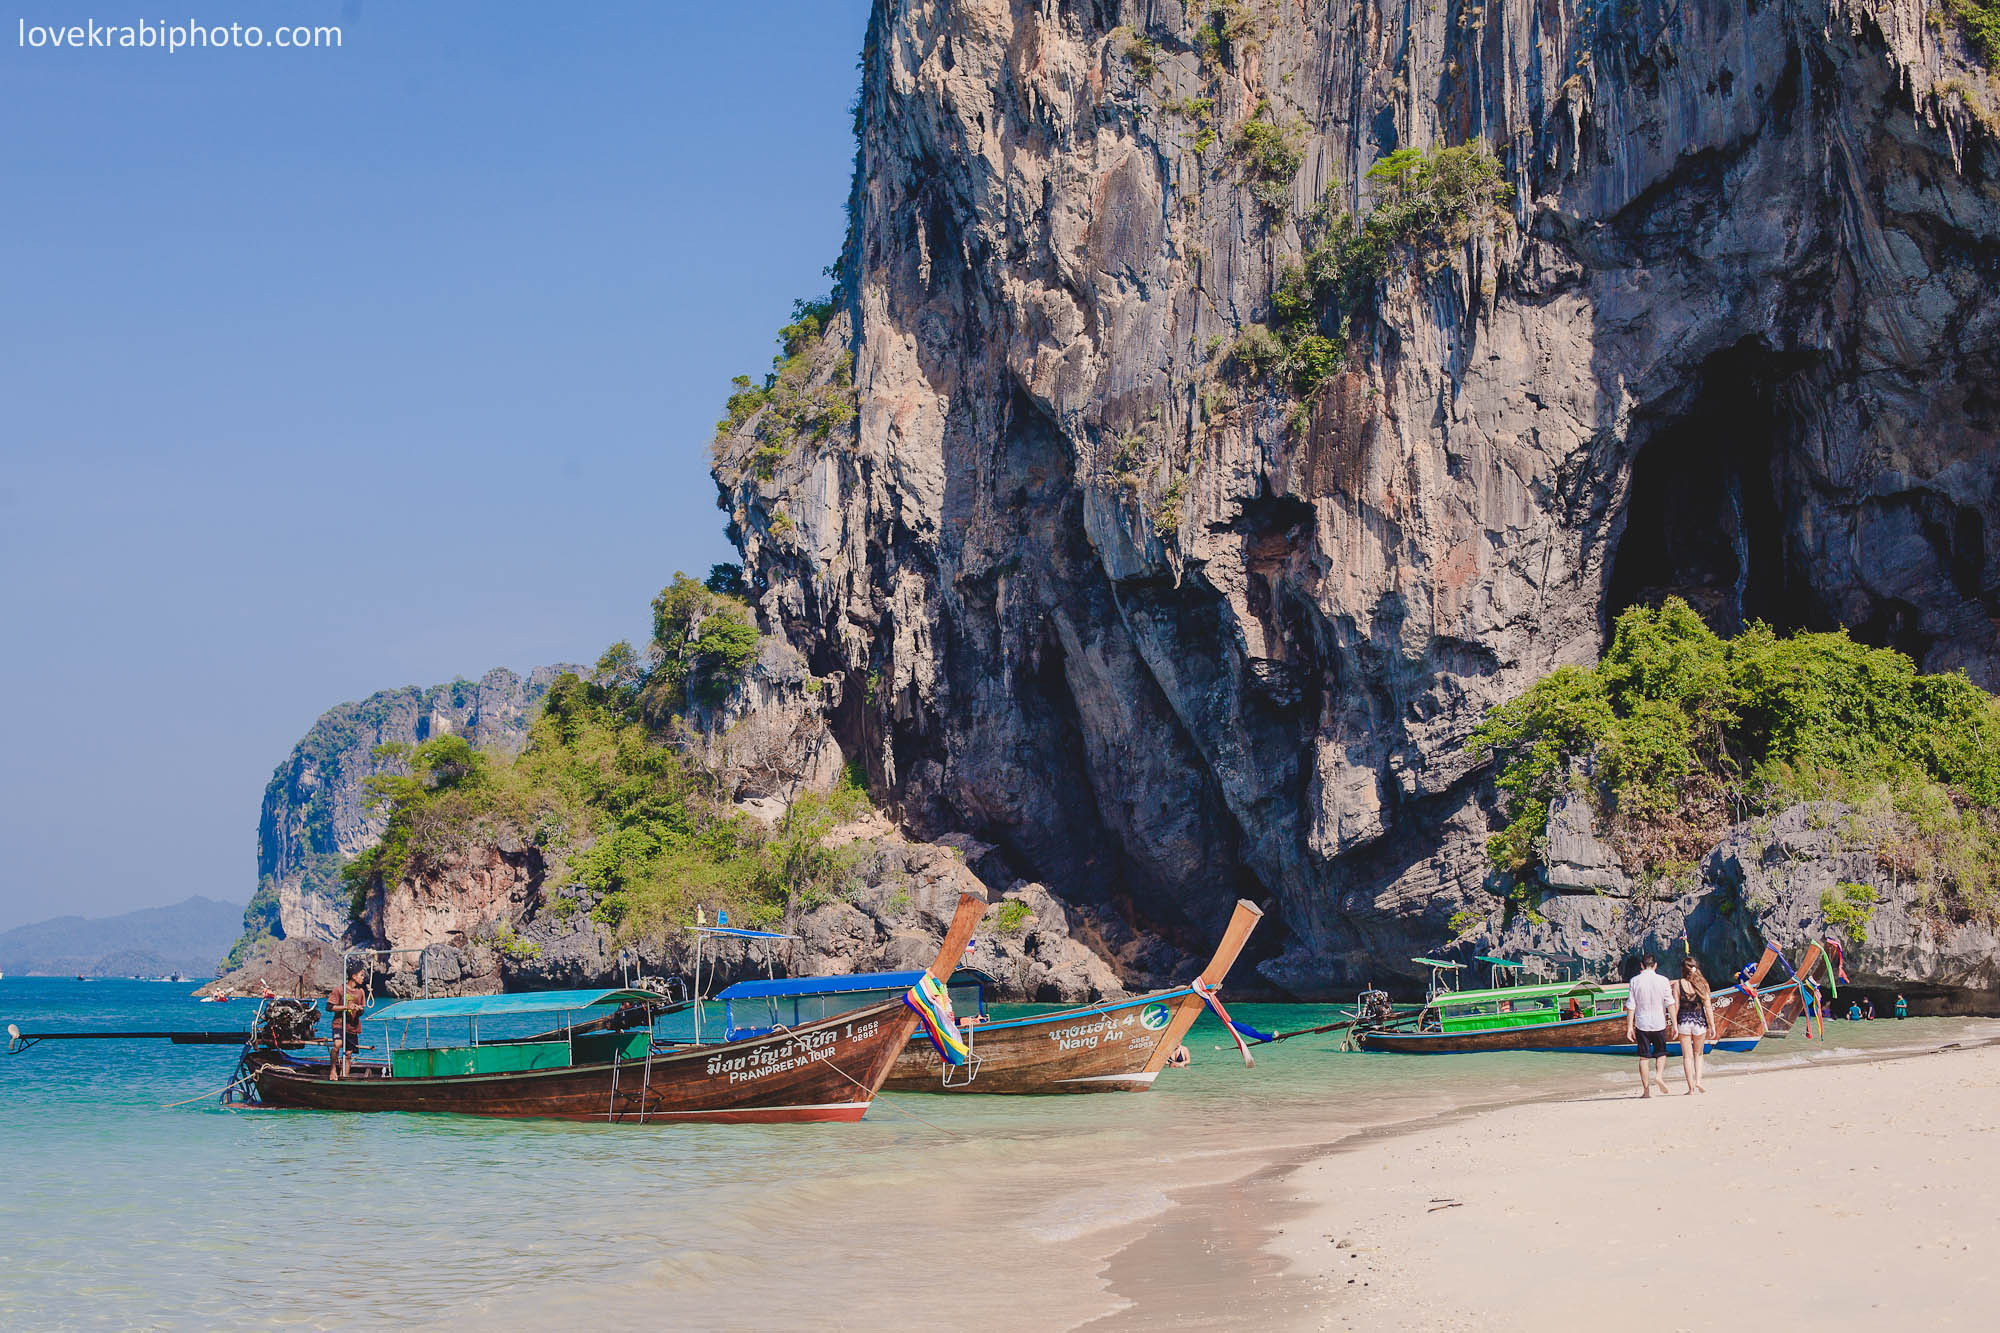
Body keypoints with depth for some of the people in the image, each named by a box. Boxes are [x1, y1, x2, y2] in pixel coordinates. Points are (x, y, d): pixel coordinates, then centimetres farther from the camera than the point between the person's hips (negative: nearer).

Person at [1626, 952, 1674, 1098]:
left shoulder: (1635, 981, -3)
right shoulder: (1662, 980, -4)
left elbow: (1630, 1006, -4)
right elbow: (1670, 1004, -5)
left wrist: (1629, 1027, -1)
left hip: (1642, 1024, 0)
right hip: (1659, 1023, 0)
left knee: (1644, 1057, 5)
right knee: (1661, 1053, 16)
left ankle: (1646, 1089, 2)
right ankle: (1659, 1075, -10)